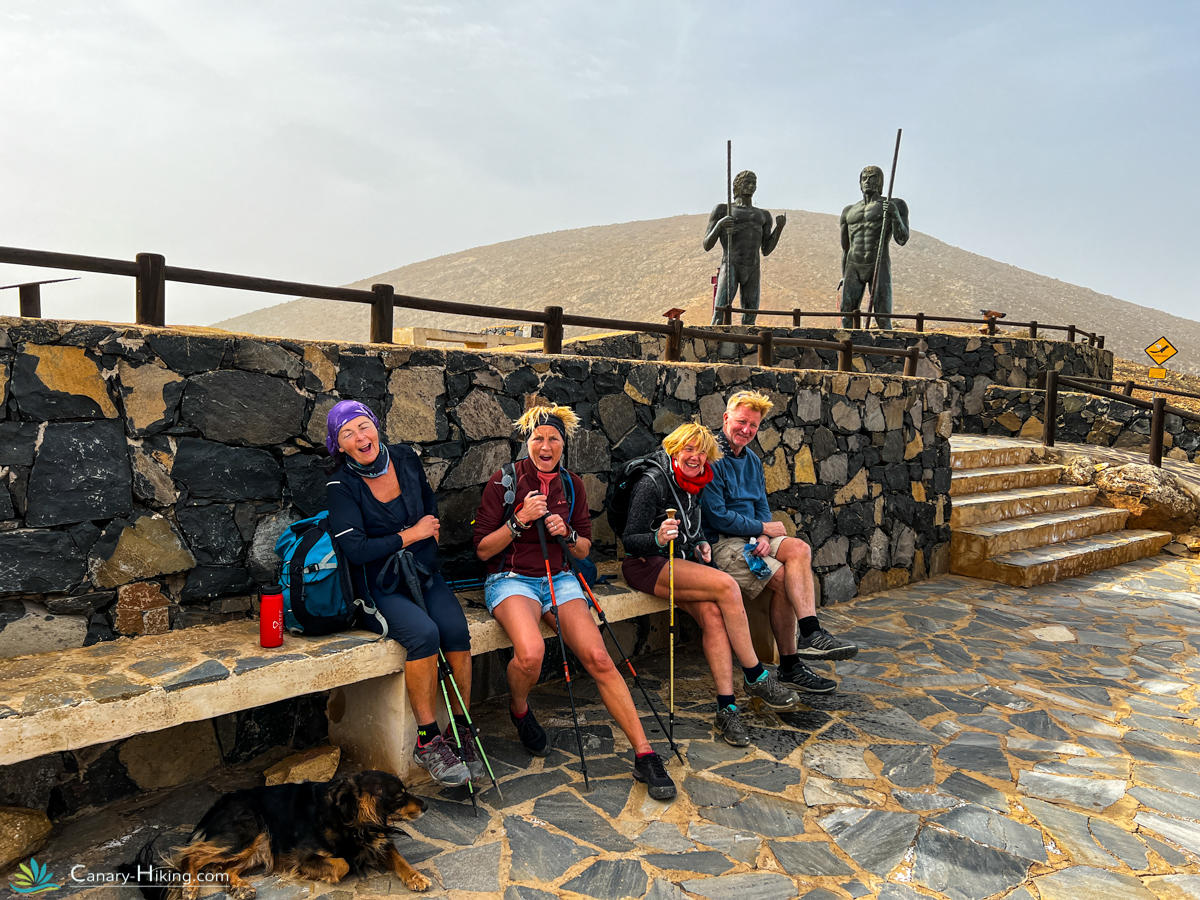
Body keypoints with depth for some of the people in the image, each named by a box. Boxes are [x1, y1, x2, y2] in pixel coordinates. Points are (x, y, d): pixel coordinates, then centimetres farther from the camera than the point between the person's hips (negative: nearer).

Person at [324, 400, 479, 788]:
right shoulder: (341, 486, -9)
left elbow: (429, 499, 26)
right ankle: (428, 740, -16)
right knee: (424, 633, -31)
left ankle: (460, 730, -8)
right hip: (378, 589, -4)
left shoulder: (404, 458, 4)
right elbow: (356, 549, -19)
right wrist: (411, 535, -12)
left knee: (456, 630, -24)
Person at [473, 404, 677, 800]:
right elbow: (482, 549, -4)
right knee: (530, 653, -33)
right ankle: (519, 708, 3)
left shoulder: (572, 484, 8)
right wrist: (520, 520, -17)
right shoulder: (504, 481, -3)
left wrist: (567, 534, -9)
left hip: (559, 579, 3)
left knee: (598, 658, -19)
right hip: (511, 579, -3)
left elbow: (584, 549, 12)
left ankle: (645, 755, -11)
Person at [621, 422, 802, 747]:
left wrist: (702, 545, 5)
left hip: (681, 562, 7)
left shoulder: (696, 484, 11)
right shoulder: (652, 483, -13)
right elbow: (629, 539, -15)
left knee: (713, 614, -24)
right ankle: (756, 677, -14)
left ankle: (726, 709, -22)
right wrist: (658, 539, -35)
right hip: (646, 565, -7)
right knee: (726, 585, -27)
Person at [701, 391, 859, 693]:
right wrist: (764, 528, -8)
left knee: (799, 549, -20)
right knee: (782, 577, -22)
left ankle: (810, 634, -27)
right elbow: (717, 516, -16)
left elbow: (761, 506, 14)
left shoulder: (752, 461, 16)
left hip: (752, 536, 7)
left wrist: (764, 538, -9)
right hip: (719, 543, -7)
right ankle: (789, 665, -14)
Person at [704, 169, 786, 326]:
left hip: (753, 272, 5)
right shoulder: (722, 210, 8)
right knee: (719, 319, -19)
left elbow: (766, 250, 18)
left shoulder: (763, 215, 23)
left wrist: (780, 227, 5)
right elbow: (707, 246, 2)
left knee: (749, 320, 1)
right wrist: (719, 225, -16)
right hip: (730, 267, -5)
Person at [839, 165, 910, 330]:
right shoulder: (849, 211, 18)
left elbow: (902, 240, -4)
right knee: (846, 319, -7)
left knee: (883, 320, -14)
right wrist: (844, 277, 20)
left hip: (880, 266, -4)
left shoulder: (895, 205, 6)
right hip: (853, 268, 4)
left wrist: (895, 214, -20)